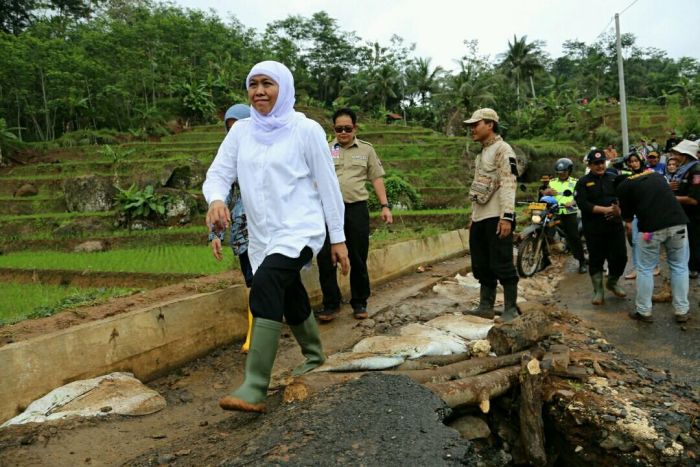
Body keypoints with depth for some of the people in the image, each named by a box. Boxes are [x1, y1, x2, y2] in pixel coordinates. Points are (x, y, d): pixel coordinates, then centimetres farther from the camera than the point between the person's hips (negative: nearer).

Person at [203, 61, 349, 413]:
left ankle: (255, 389, -29)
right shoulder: (241, 131, 7)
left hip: (299, 229, -6)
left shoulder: (306, 130, -5)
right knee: (290, 299, 19)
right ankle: (314, 354, 47)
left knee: (265, 284, -30)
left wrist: (338, 238, -3)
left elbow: (328, 185, -3)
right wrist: (216, 199, -22)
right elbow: (219, 173, 3)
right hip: (261, 235, 6)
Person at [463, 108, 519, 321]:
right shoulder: (481, 153, 21)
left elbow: (508, 183, -17)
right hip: (480, 218, 9)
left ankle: (511, 308, 5)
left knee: (502, 265, -5)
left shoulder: (502, 149, -7)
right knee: (481, 266, 12)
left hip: (496, 218, -9)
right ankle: (486, 305, 22)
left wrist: (507, 216, -25)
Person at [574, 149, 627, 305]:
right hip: (594, 229, -3)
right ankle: (598, 291, 18)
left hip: (615, 226, 3)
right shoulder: (583, 182, 1)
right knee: (596, 260, 4)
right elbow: (583, 204, -12)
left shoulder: (614, 179, 11)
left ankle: (612, 282, 31)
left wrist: (619, 210, -19)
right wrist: (605, 209, -17)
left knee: (620, 257, 5)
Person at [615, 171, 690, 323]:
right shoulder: (656, 175, 25)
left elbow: (627, 212, 13)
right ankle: (682, 311, 20)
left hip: (651, 227, -4)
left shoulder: (623, 186, 10)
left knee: (644, 269, 10)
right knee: (679, 267, 14)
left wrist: (628, 223, 35)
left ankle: (644, 311, 16)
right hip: (678, 222, 4)